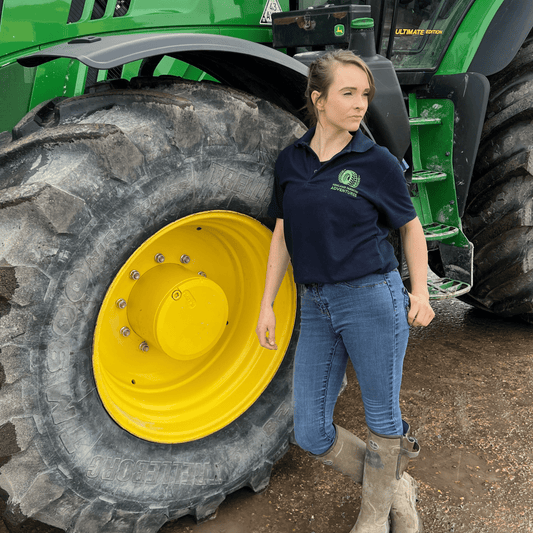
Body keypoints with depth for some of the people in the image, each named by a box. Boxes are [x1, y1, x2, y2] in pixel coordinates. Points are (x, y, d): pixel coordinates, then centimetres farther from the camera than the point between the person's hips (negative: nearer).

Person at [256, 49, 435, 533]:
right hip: (316, 306, 4)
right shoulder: (290, 161, 6)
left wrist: (420, 292, -4)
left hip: (373, 298, -4)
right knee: (310, 433, 6)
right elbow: (283, 235, 11)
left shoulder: (376, 161, -3)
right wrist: (268, 304, 9)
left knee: (382, 418, 9)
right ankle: (398, 488, 28)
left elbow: (411, 226, 6)